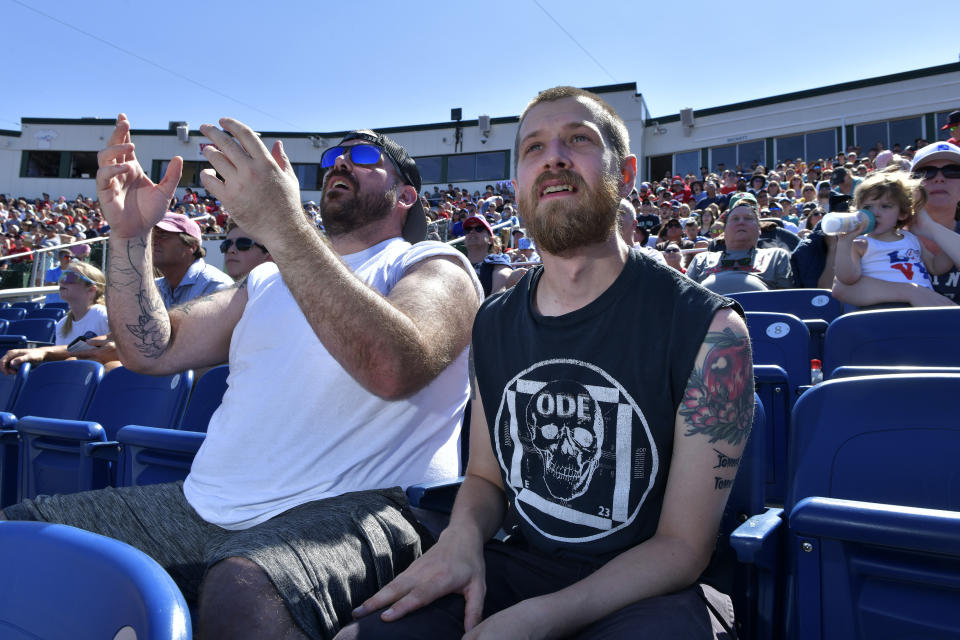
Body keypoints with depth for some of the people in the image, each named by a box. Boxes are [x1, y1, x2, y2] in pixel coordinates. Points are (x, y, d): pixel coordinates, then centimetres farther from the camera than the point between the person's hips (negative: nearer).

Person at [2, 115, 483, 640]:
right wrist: (129, 233, 2)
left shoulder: (434, 265, 2)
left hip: (348, 510, -6)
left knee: (241, 595, -37)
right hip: (206, 506, 7)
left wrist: (282, 225, -25)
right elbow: (152, 351, 15)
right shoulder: (270, 279, 23)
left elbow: (394, 369, -21)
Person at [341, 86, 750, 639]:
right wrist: (463, 534, -10)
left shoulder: (709, 328, -13)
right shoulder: (495, 323, 3)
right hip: (517, 568, 3)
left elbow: (683, 546, -12)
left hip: (642, 590, -2)